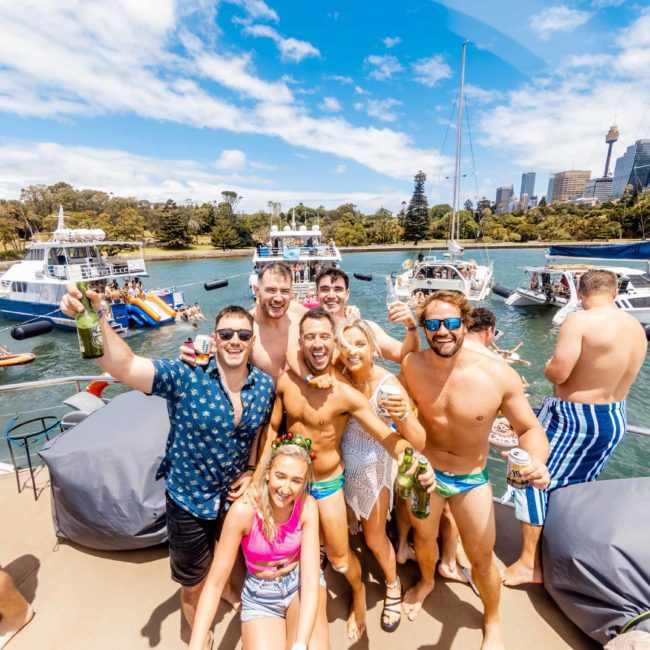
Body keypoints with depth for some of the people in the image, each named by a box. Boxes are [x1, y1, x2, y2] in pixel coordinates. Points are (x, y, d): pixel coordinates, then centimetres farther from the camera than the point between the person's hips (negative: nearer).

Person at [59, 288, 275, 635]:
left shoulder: (265, 385, -12)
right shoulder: (185, 375, -25)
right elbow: (125, 366, -38)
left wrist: (250, 471, -4)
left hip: (235, 493, 3)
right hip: (190, 499, -3)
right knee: (193, 586, 23)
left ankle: (225, 587, 68)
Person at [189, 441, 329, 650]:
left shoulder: (307, 506, -22)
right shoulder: (244, 509, -27)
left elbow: (310, 576, -23)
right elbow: (215, 582, -19)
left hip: (300, 582, 0)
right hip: (260, 596, 0)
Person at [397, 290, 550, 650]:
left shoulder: (499, 375, -24)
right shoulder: (412, 366, -19)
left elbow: (529, 427, -12)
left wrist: (537, 459, -31)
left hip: (472, 479, -1)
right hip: (425, 470, 2)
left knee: (482, 562, 14)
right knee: (423, 537, 26)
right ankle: (426, 581, 62)